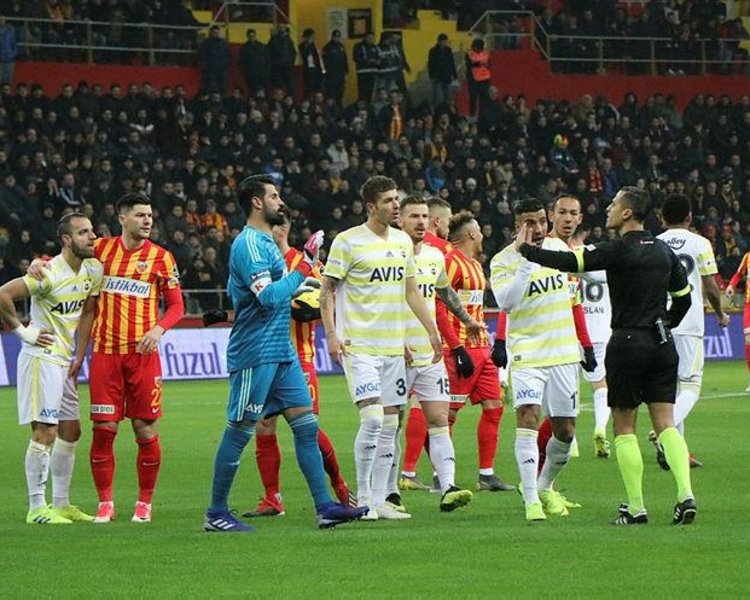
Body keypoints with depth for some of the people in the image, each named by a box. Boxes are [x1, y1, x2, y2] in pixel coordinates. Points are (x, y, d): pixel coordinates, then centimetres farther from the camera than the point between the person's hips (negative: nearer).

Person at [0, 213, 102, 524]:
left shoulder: (93, 271, 5)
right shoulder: (50, 274, -19)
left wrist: (79, 356, 12)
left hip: (64, 361, 9)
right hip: (41, 358, -9)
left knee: (71, 431, 12)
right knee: (45, 432, -10)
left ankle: (61, 504, 20)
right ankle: (37, 508, -5)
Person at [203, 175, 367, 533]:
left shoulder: (266, 242, 18)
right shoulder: (249, 244, -14)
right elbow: (268, 296, -23)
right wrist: (303, 268, -16)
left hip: (281, 352, 10)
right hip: (255, 354, -10)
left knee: (306, 425, 4)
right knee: (238, 432, -3)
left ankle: (324, 507, 3)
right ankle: (216, 514, 4)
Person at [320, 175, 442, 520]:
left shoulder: (403, 242, 12)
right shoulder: (348, 242, -7)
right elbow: (328, 290, -5)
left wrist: (432, 331, 17)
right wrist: (331, 334, -14)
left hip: (394, 347, 7)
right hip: (359, 345, -7)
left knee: (389, 426, 6)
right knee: (372, 417, -16)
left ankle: (380, 500, 12)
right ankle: (362, 499, -7)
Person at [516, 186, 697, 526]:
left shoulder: (618, 250, -11)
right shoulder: (663, 251, 9)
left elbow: (569, 262, -17)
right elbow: (683, 297, 17)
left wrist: (525, 249, -6)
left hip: (627, 342, -5)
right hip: (662, 344, 5)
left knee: (624, 427, 3)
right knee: (665, 423, 4)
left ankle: (636, 507, 1)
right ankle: (685, 494, -12)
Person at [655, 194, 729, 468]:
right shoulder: (700, 244, -1)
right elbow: (710, 288, 0)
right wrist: (721, 314, 18)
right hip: (688, 323, -4)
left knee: (671, 386, 13)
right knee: (690, 387, -3)